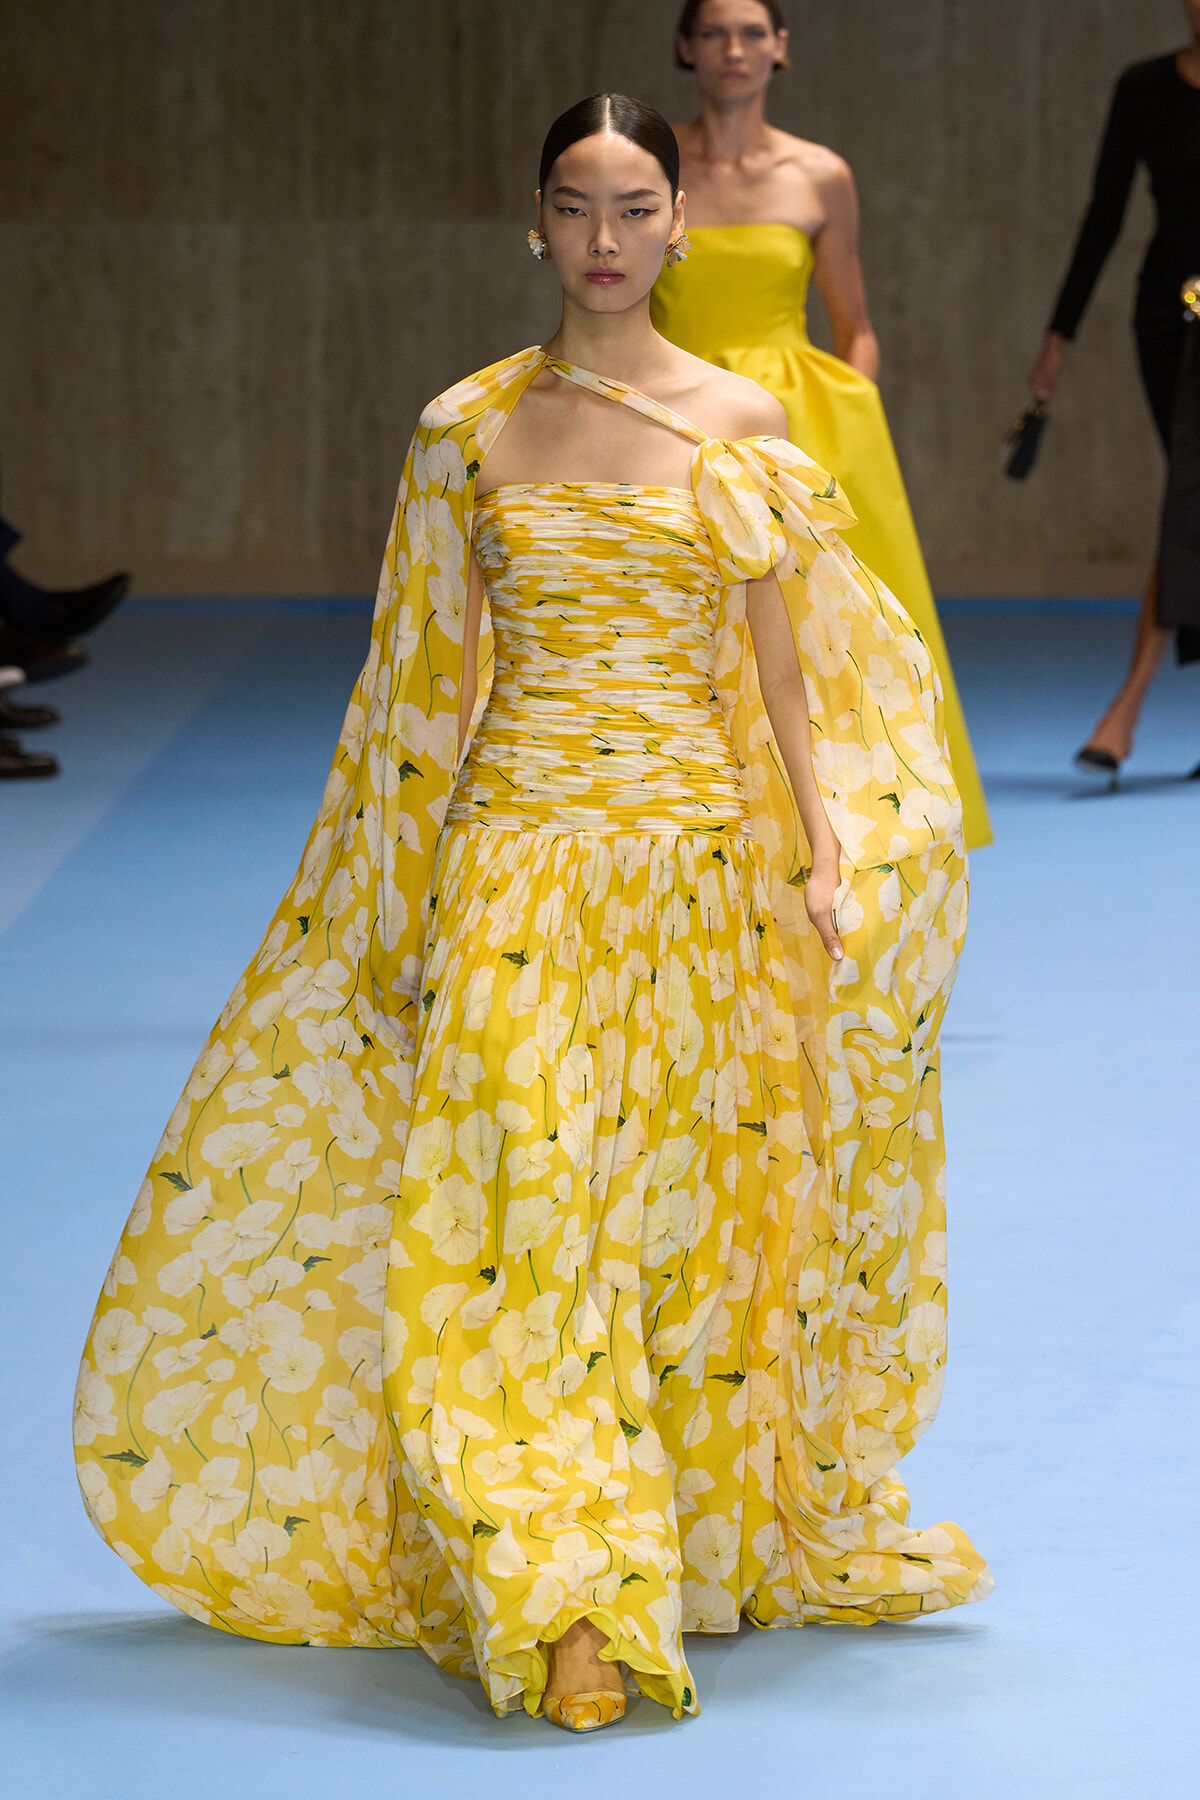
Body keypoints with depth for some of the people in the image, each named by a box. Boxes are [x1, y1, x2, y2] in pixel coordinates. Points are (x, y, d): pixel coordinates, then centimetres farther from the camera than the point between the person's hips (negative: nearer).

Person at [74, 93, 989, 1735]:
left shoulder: (741, 426, 4)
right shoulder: (465, 430, 4)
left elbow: (782, 674, 7)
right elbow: (426, 686, 9)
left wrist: (819, 867, -1)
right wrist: (413, 891, 7)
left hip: (697, 864, 0)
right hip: (517, 870, 0)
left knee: (682, 1210, 5)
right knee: (515, 1217, -10)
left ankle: (713, 1549, 21)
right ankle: (566, 1610, -9)